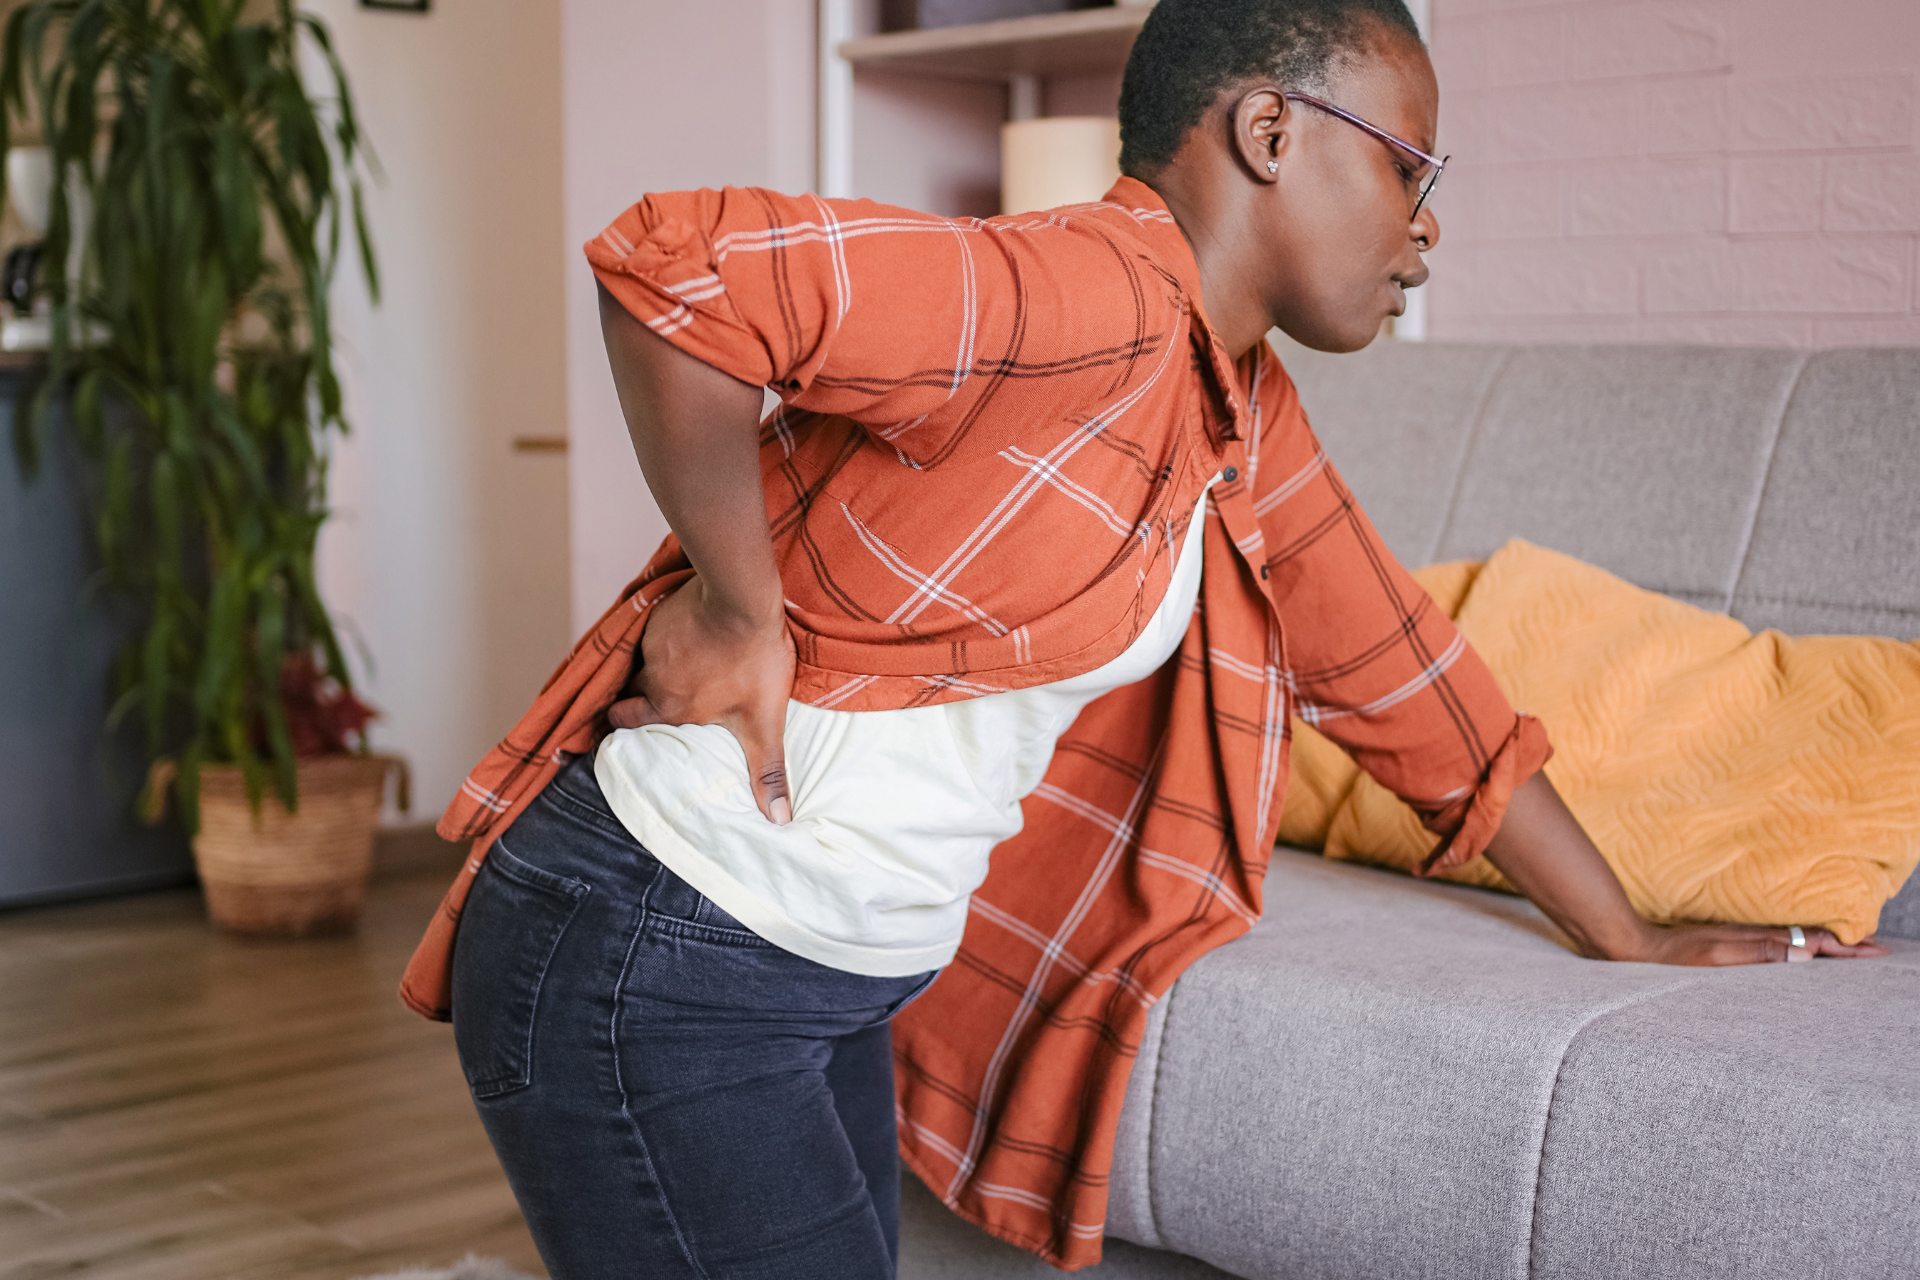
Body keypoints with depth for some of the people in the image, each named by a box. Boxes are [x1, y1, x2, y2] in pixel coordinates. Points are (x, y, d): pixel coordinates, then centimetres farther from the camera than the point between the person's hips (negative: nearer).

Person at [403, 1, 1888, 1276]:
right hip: (647, 973, -9)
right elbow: (679, 267, -32)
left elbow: (1397, 669, 19)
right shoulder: (1098, 300, -21)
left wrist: (1627, 937, 25)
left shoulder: (1247, 414, 11)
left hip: (841, 993, 9)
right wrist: (733, 610, -21)